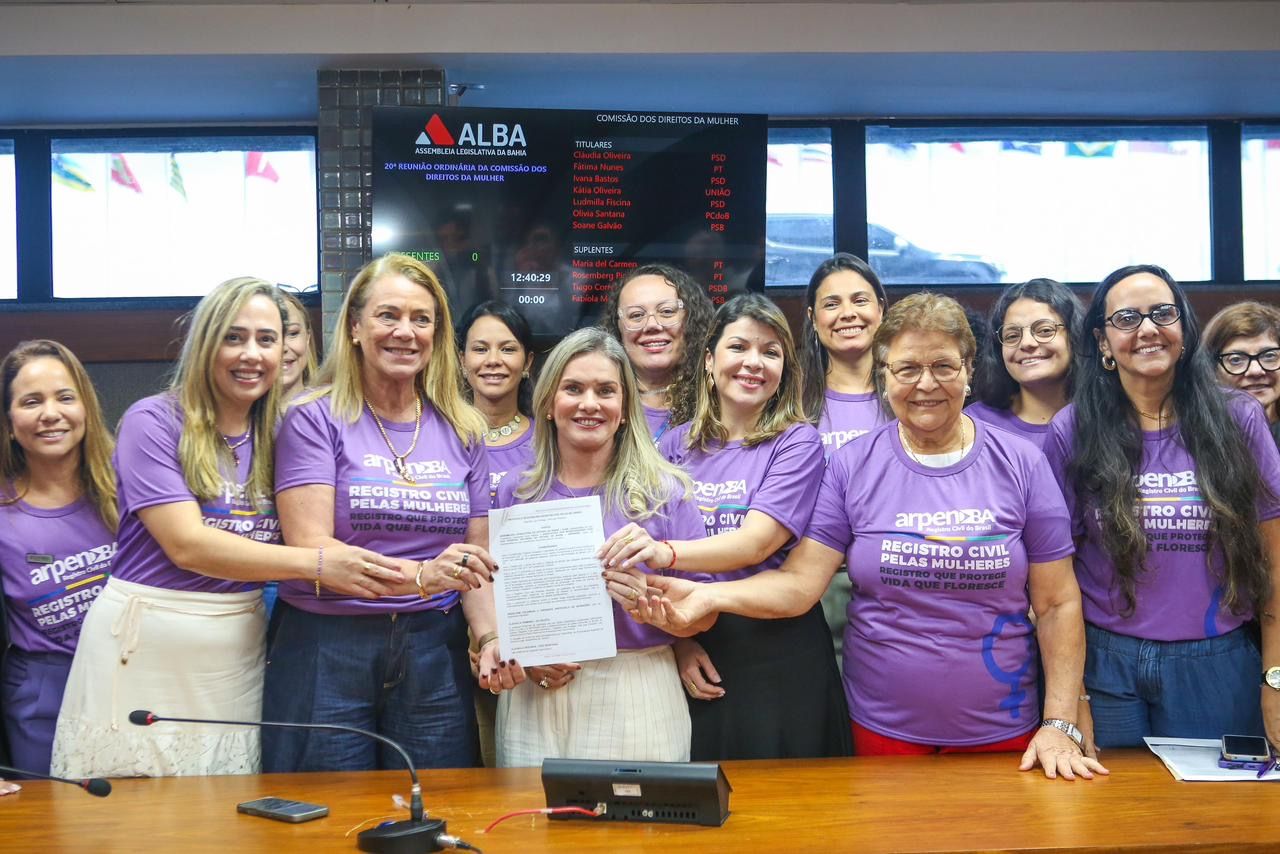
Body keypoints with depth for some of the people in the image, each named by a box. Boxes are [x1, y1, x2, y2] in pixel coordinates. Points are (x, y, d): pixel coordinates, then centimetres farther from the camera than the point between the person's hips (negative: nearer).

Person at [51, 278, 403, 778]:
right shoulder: (153, 422, -8)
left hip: (237, 652, 4)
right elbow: (187, 545, -17)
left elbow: (299, 535, 7)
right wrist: (317, 564, -27)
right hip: (146, 647, -4)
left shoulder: (276, 435, 8)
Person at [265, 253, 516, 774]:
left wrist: (490, 637, -9)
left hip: (433, 654, 3)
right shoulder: (315, 418, -3)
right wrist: (420, 575, -26)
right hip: (327, 650, -3)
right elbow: (310, 549, -13)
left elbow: (478, 558, 9)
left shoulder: (461, 431, 9)